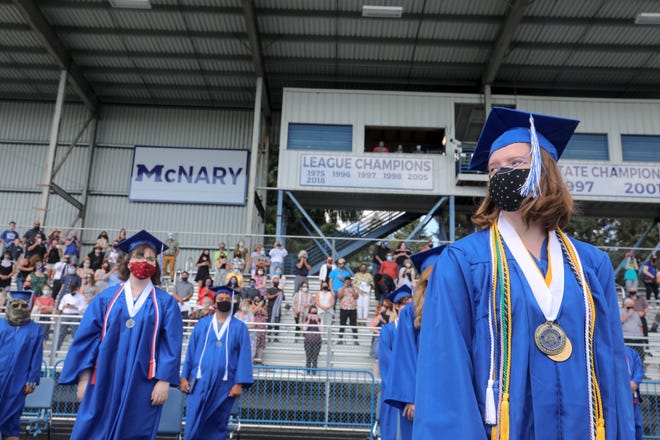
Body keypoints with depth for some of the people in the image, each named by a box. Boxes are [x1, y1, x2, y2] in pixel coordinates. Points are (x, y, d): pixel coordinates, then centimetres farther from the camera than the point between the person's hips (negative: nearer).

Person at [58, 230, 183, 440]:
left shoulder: (166, 303, 2)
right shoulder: (106, 298, 5)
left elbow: (171, 345, -3)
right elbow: (86, 338, 4)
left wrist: (164, 381, -11)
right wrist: (83, 379, -1)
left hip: (142, 386, -1)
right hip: (104, 383, 1)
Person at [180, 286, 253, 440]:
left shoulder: (240, 328, 2)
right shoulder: (202, 324, 8)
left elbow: (244, 356, -2)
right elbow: (190, 351, 8)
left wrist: (239, 383, -11)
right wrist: (184, 376, 0)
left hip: (224, 385, -1)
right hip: (200, 382, 1)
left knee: (216, 426, 8)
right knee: (193, 423, -1)